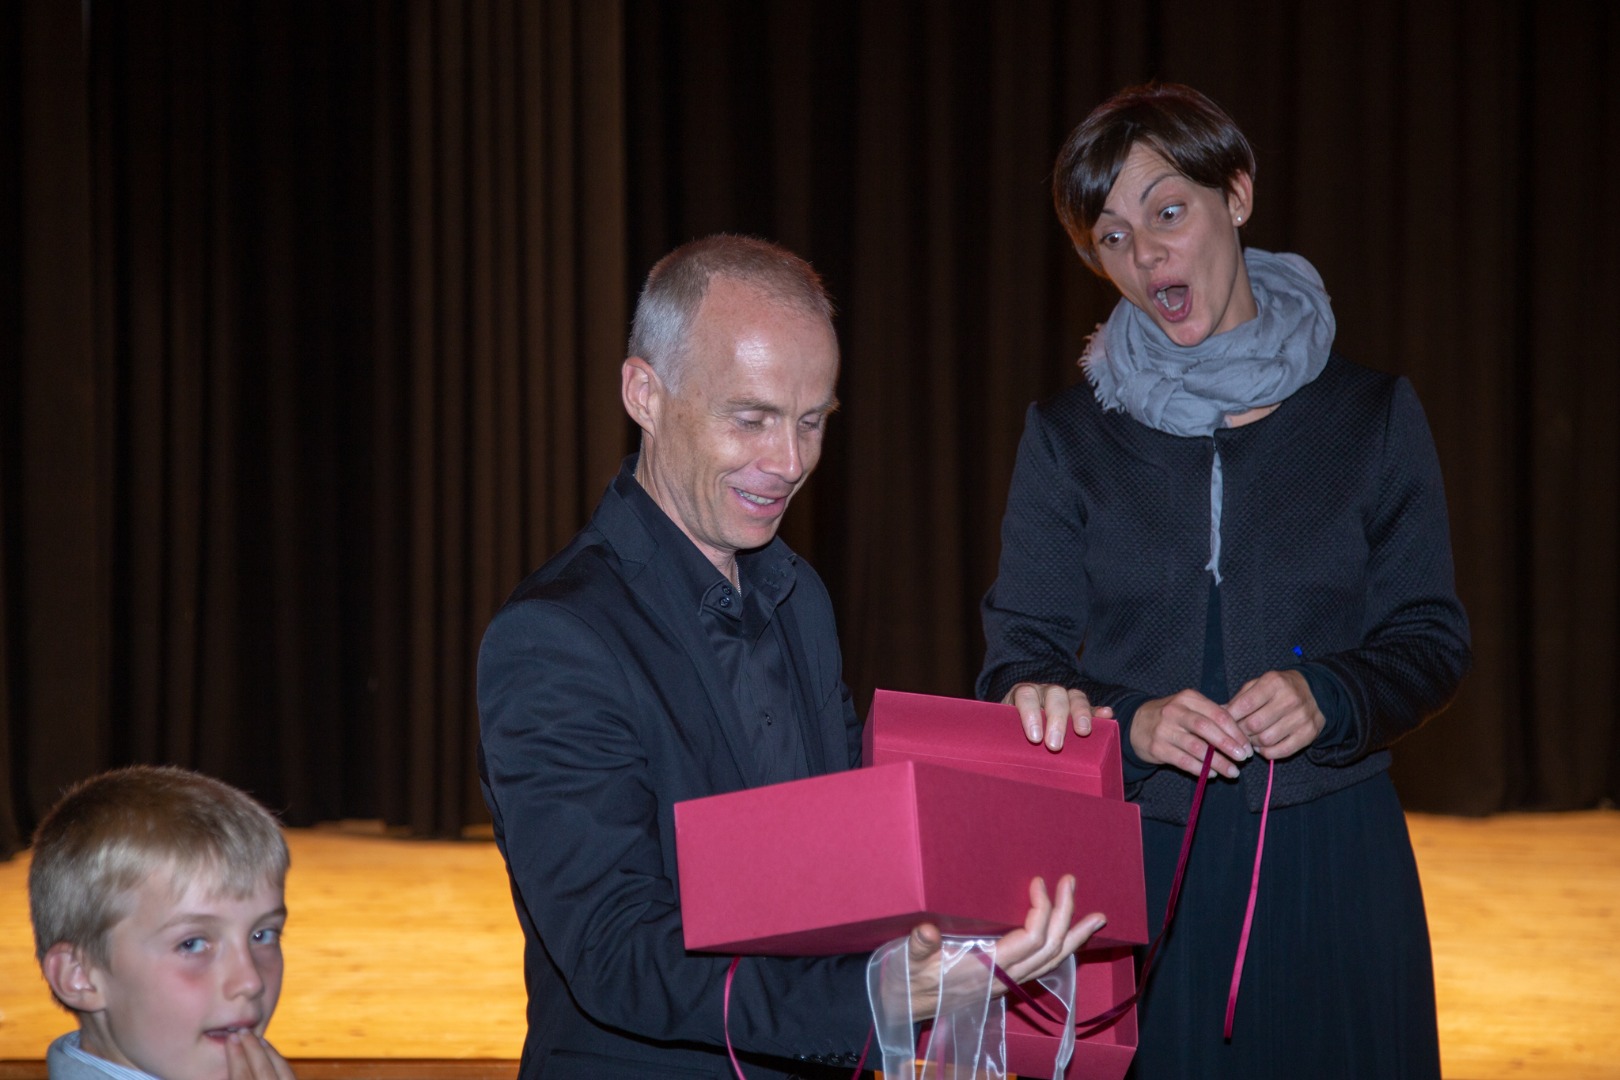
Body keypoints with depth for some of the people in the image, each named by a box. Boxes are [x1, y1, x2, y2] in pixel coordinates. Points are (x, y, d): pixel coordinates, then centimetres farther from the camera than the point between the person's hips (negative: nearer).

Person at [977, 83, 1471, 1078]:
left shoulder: (1371, 416, 4)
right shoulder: (1070, 436, 5)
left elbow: (1433, 640, 6)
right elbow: (1018, 664, 3)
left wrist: (1329, 697, -15)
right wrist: (1133, 724, -17)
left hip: (1327, 858, 0)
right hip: (1134, 868, 0)